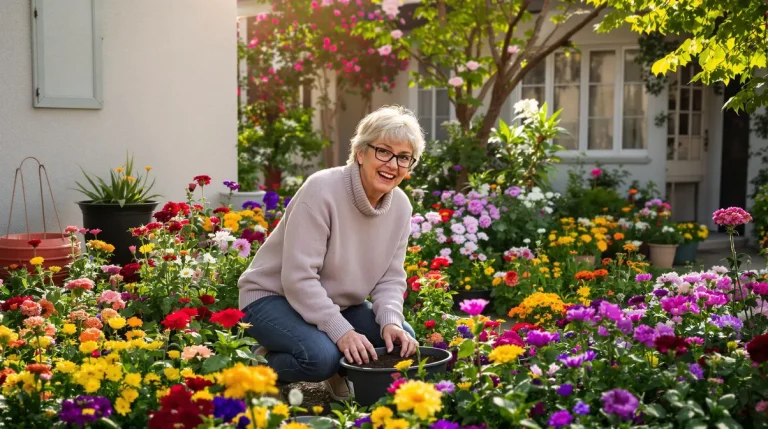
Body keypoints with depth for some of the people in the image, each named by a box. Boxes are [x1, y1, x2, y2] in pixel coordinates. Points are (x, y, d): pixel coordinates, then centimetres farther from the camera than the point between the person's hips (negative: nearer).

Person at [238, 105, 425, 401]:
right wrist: (341, 331, -32)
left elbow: (390, 278, 1)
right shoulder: (322, 190, -26)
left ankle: (337, 371, 12)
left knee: (402, 340, -11)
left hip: (338, 304, 7)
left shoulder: (400, 206, -5)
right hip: (273, 296, -7)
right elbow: (299, 277, -28)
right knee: (321, 354, -33)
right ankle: (263, 368, -2)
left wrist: (391, 321, -19)